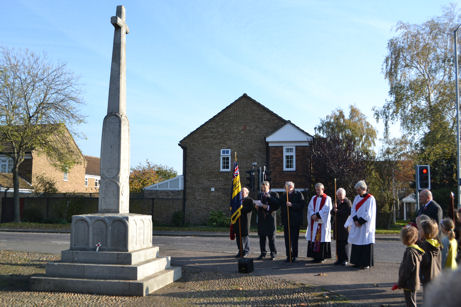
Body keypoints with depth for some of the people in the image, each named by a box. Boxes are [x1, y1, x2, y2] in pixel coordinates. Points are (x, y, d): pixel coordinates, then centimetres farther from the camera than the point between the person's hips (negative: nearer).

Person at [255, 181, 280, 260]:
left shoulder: (274, 194, 2)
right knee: (261, 236, 4)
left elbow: (277, 206, -7)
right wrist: (256, 206, -3)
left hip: (270, 217, -4)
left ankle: (273, 253, 7)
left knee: (271, 236, -2)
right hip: (261, 218, 4)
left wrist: (268, 207, -16)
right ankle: (263, 253, 13)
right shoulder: (260, 195, 18)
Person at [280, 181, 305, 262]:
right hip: (286, 220, 4)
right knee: (287, 238, 5)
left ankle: (294, 256, 8)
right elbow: (281, 206, 18)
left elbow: (302, 205, -11)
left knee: (294, 239, -1)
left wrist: (292, 205, -20)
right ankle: (288, 255, 12)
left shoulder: (298, 194, -1)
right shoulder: (283, 195, 13)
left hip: (295, 221, -4)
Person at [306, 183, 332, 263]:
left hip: (322, 222, -5)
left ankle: (322, 256, -2)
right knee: (314, 237, 2)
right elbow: (310, 208, 6)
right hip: (313, 222, 5)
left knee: (321, 238, -6)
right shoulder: (313, 198, 16)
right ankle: (315, 256, 7)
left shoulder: (327, 198, 1)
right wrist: (313, 215, -12)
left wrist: (317, 215, -16)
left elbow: (326, 209, -11)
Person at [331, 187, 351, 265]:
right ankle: (339, 258, 11)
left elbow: (349, 212, -15)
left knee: (344, 242, -4)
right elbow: (332, 213, 10)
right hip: (337, 225, 6)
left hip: (344, 225, -6)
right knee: (338, 242, 5)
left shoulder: (347, 202, -5)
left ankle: (345, 259, 4)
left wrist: (338, 211, -12)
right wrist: (334, 209, -12)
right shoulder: (336, 202, 15)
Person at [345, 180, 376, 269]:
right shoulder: (357, 198, 12)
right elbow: (353, 210, 6)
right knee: (357, 244, 7)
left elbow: (368, 213, -12)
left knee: (365, 244, -5)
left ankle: (366, 263, 0)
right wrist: (355, 220, -9)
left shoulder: (370, 199, -7)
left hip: (365, 225, -6)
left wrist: (360, 221, -13)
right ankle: (358, 262, 15)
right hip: (356, 225, 6)